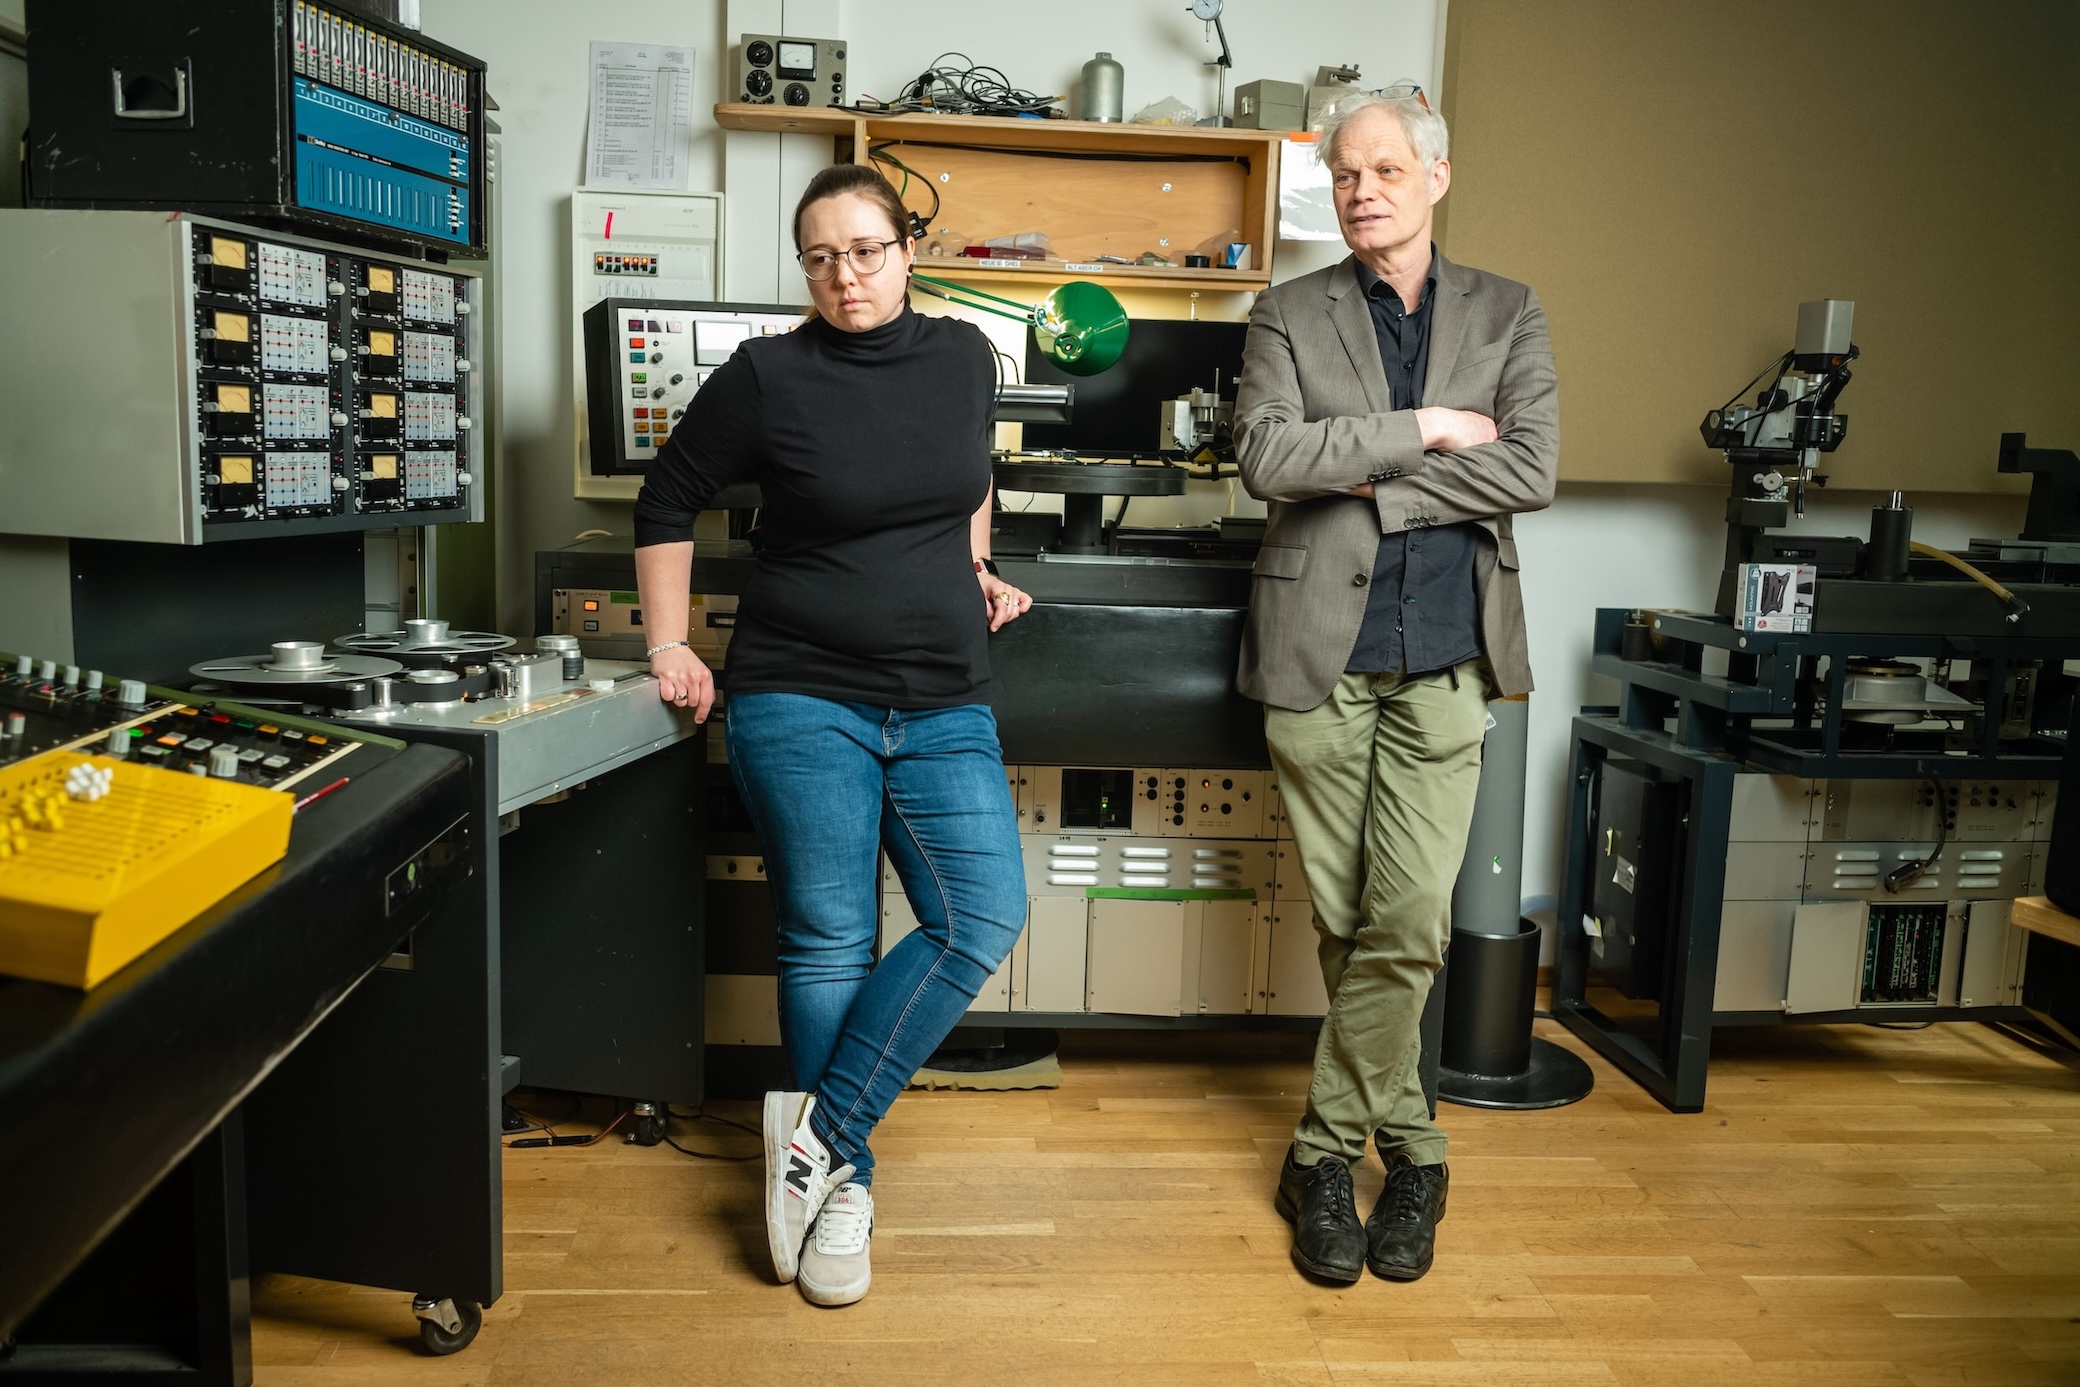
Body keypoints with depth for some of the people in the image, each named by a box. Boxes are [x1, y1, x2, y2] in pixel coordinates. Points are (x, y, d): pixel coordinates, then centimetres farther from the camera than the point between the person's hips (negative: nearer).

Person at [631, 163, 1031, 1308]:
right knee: (830, 944, 0)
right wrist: (669, 645, 3)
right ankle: (843, 1182, 18)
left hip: (943, 706, 4)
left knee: (984, 919, -10)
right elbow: (667, 501, 6)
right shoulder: (767, 376, -4)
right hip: (802, 698, -3)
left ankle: (820, 1128, 3)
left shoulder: (964, 356, 7)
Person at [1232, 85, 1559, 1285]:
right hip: (1320, 652, 0)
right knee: (1351, 926, 6)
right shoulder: (1289, 316, 7)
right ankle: (1407, 1145, 24)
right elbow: (1267, 458, -10)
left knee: (1407, 923, -6)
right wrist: (1424, 430, -11)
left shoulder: (1509, 317, 9)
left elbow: (1531, 472, -5)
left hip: (1443, 658, 0)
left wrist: (1369, 483, -10)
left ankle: (1328, 1150, 14)